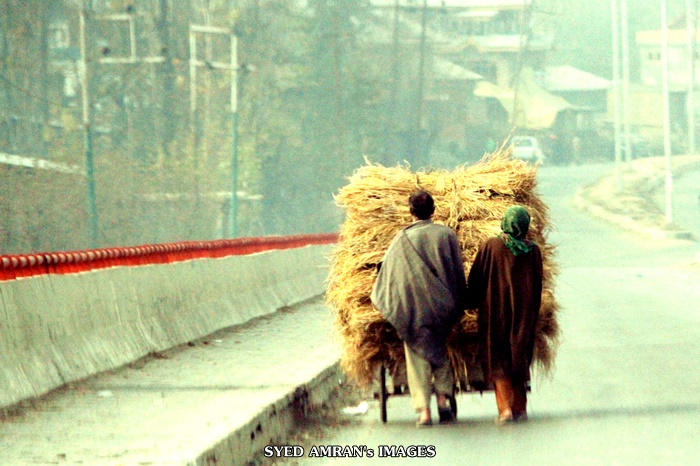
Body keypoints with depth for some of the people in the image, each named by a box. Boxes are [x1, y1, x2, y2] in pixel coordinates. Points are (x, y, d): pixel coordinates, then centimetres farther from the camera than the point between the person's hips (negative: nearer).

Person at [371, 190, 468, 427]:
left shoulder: (403, 239, -6)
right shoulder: (447, 235, -1)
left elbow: (388, 272, 0)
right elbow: (459, 272, 3)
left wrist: (381, 300, 17)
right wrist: (458, 305, 15)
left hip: (413, 308, -2)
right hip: (441, 305, 2)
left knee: (418, 356, 4)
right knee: (440, 351, 19)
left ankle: (424, 410, -2)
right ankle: (442, 399, 5)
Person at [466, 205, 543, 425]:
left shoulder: (490, 246, -8)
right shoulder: (533, 251, -2)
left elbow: (475, 278, -3)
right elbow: (537, 286, 5)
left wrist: (472, 304, 14)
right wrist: (532, 316, 16)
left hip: (495, 310, -2)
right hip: (522, 313, 2)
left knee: (498, 359, 2)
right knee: (519, 357, 15)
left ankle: (505, 408, -10)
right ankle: (520, 408, 17)